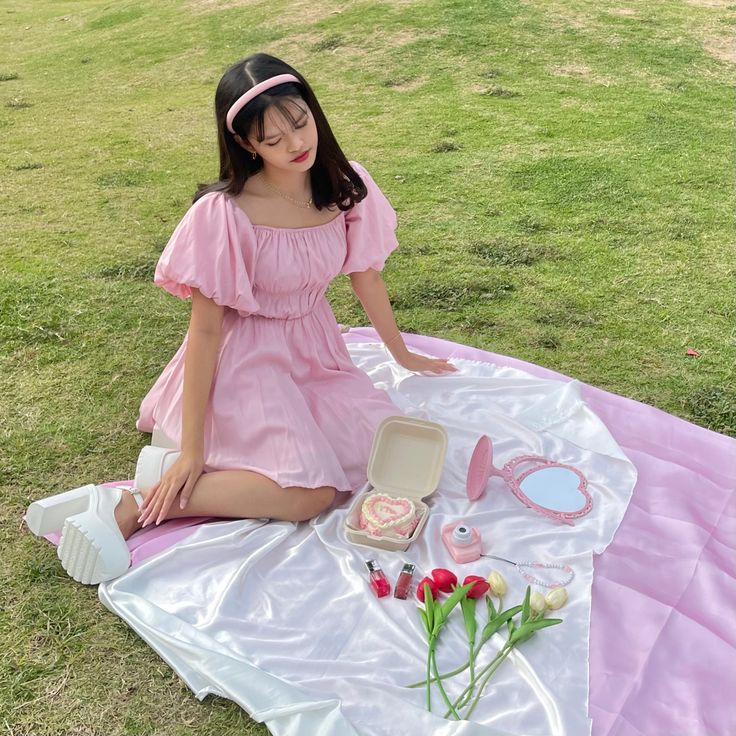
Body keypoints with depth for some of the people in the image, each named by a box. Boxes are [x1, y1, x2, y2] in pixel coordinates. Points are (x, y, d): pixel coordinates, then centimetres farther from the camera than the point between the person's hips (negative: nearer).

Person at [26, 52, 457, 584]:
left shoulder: (345, 187, -7)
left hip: (317, 349, 7)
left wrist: (402, 354, 19)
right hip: (246, 359, -7)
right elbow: (206, 328, -18)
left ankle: (235, 443, 6)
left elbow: (365, 276, 8)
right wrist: (192, 449, -17)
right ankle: (132, 507, -12)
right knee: (311, 494, -23)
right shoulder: (224, 215, -23)